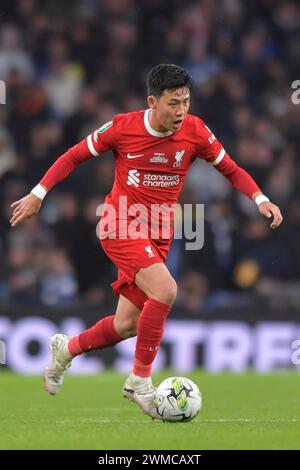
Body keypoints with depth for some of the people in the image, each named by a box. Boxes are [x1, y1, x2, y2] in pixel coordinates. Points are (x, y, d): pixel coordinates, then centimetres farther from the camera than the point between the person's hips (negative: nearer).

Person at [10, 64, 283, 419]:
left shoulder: (195, 131, -6)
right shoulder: (122, 127, -12)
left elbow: (230, 168, 6)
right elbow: (74, 156, 1)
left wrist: (259, 198, -10)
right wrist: (38, 194, -3)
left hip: (158, 236, 5)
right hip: (121, 226, -5)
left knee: (127, 325, 6)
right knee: (165, 289, -28)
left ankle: (67, 349, 36)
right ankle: (140, 382, -15)